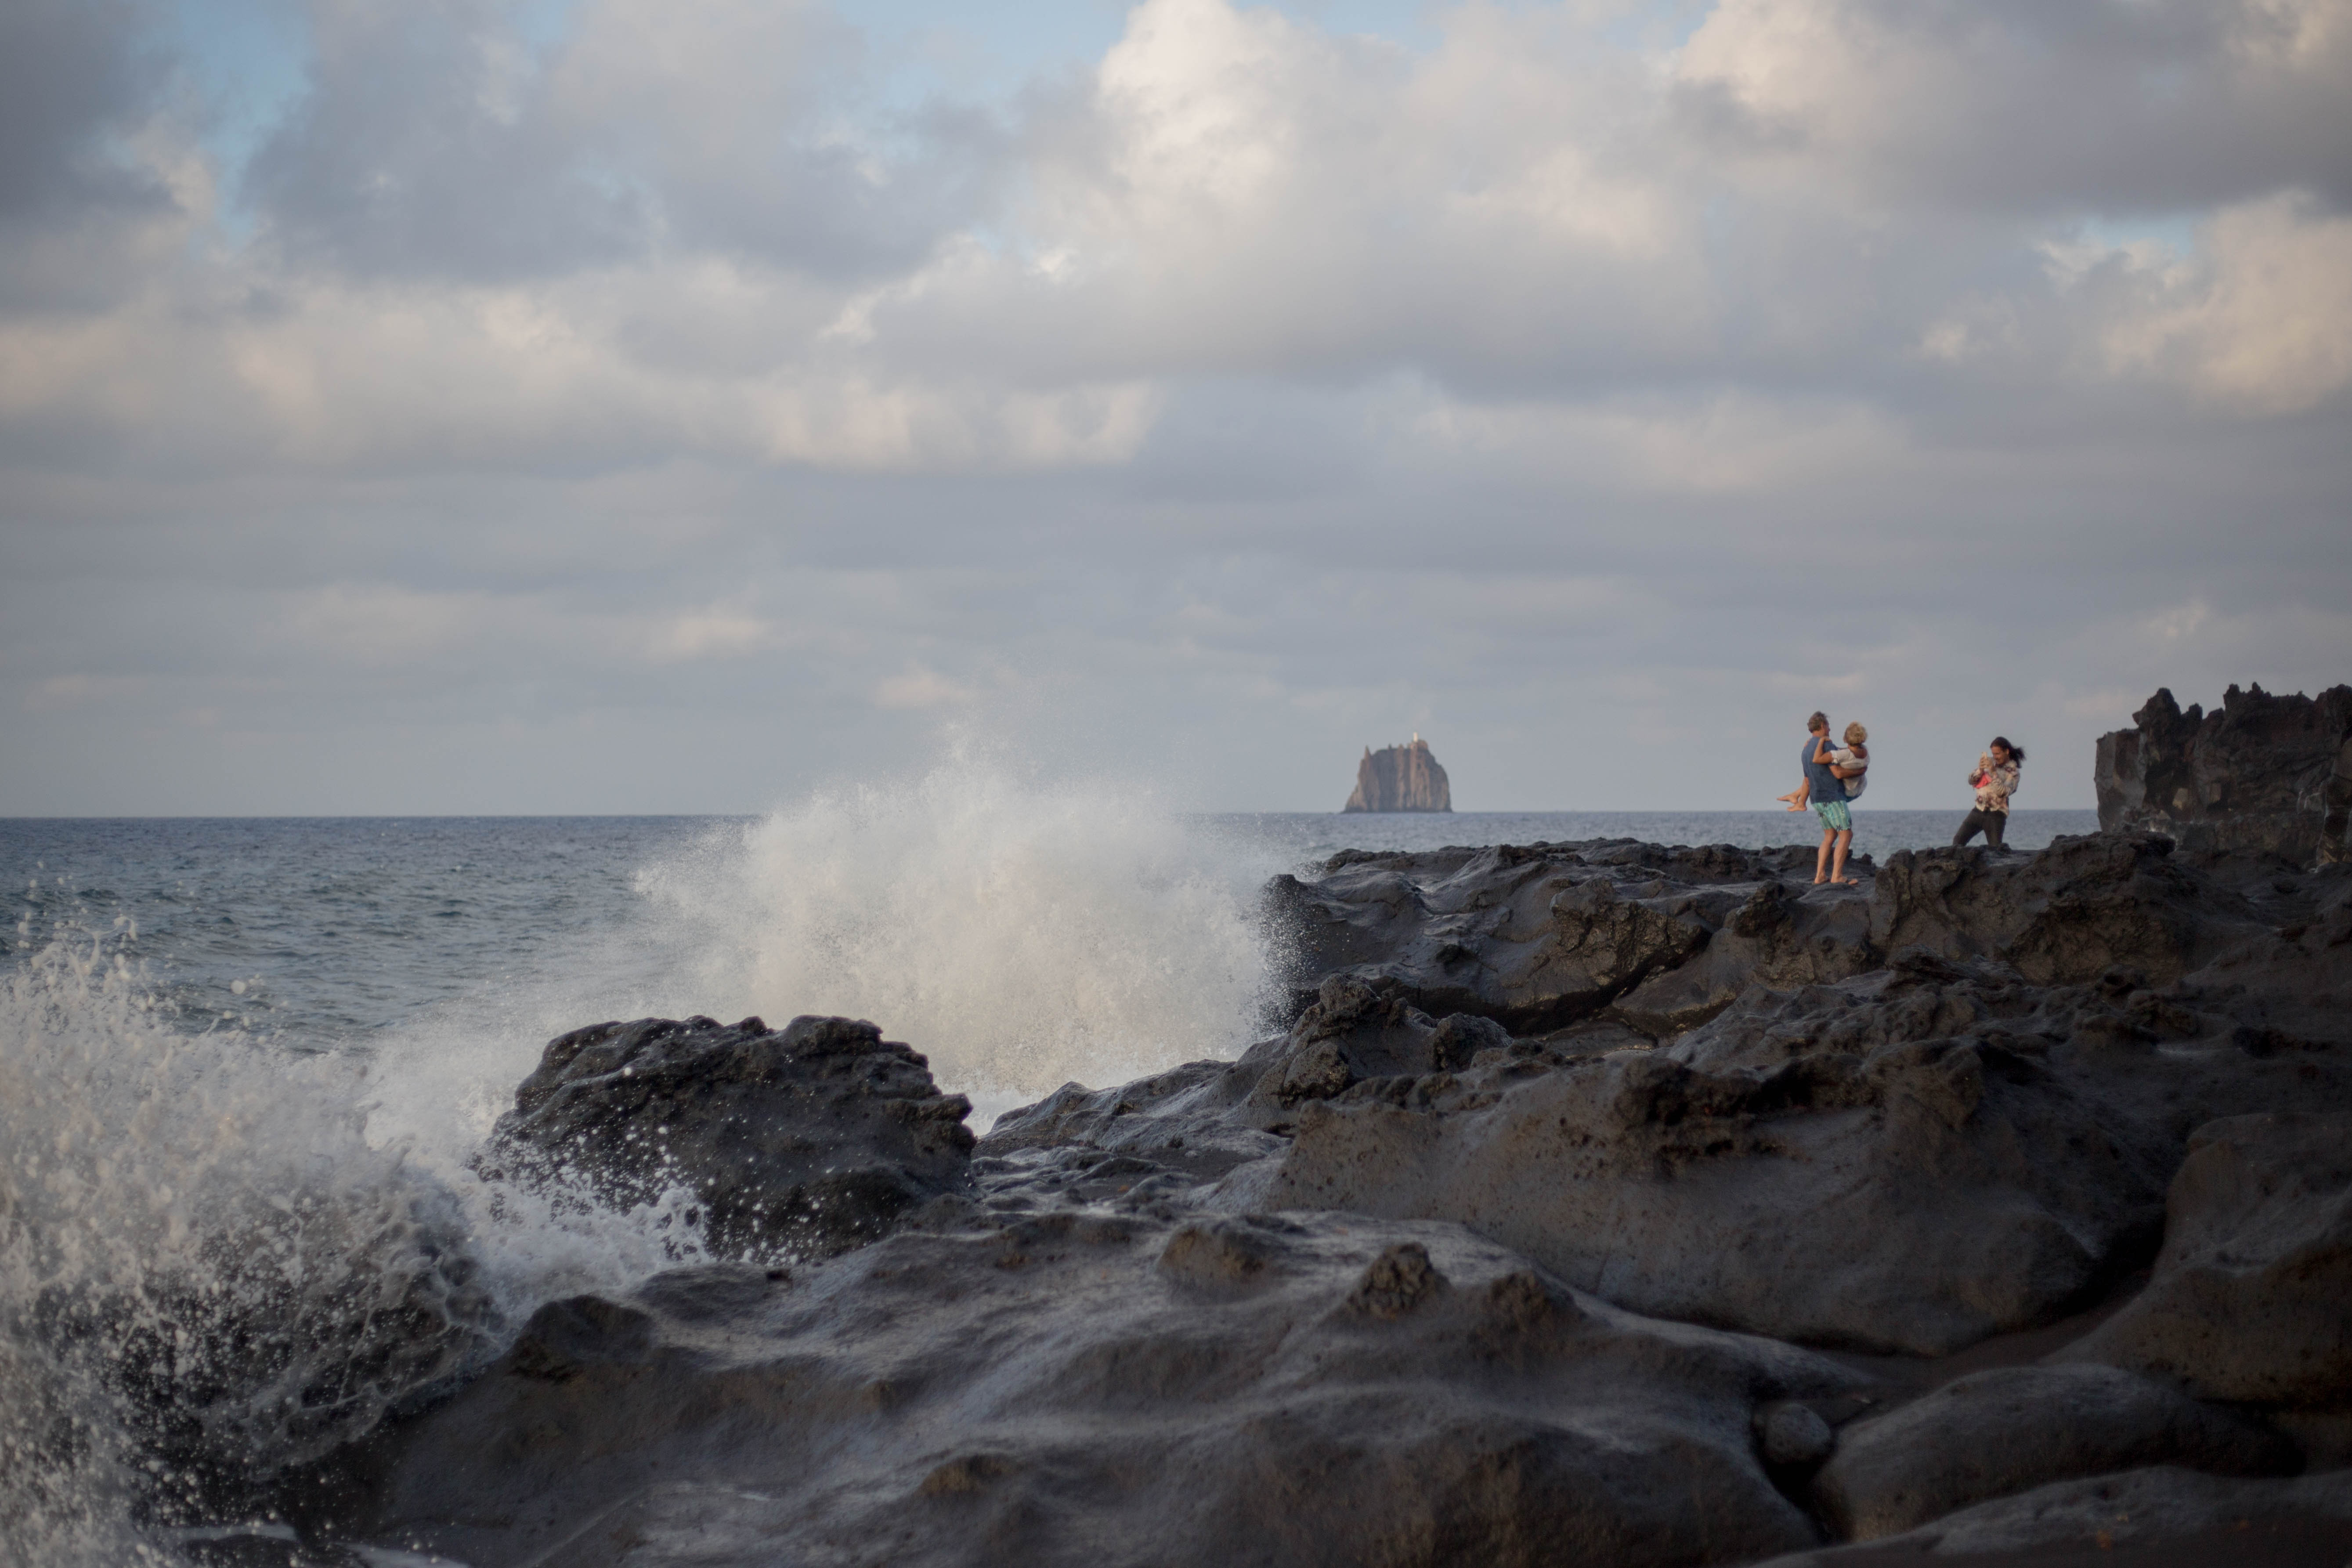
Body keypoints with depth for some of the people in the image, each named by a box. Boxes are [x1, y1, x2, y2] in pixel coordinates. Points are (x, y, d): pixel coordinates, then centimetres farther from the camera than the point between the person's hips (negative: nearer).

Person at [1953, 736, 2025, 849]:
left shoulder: (2013, 772, -5)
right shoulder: (1989, 762, 10)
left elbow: (2003, 792, -19)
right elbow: (1971, 780, 8)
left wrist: (1993, 772, -25)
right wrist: (1980, 770, -12)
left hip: (1996, 814, -5)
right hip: (1979, 810, 5)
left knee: (1995, 849, -9)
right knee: (1958, 841, -4)